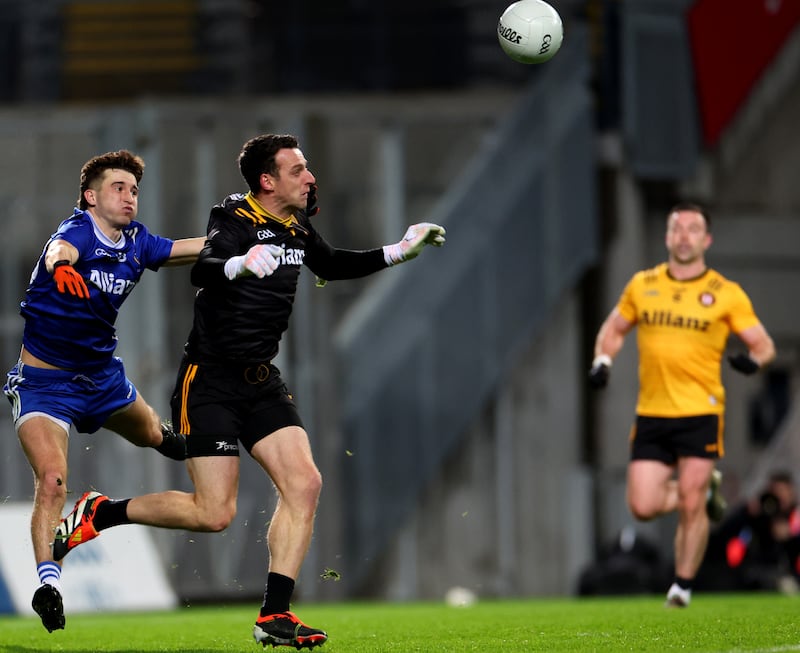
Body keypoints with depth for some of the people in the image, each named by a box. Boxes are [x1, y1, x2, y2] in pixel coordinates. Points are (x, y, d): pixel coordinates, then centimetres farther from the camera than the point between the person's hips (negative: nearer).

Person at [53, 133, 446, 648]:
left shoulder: (298, 227, 8)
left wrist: (398, 252, 22)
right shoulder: (236, 221, -16)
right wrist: (239, 265, -57)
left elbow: (330, 265, 29)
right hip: (210, 381, -7)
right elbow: (202, 271, -35)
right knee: (215, 513, -11)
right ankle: (98, 513, 10)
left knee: (304, 484, -8)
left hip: (261, 382, 8)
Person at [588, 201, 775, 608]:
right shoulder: (642, 285, 8)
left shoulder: (726, 294, 0)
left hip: (700, 413, -3)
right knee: (643, 507, -2)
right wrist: (603, 361, 3)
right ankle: (705, 490, 27)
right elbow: (613, 329, 22)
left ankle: (683, 585, 10)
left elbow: (763, 344, 3)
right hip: (651, 415, 3)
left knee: (691, 507, -8)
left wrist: (753, 360, -19)